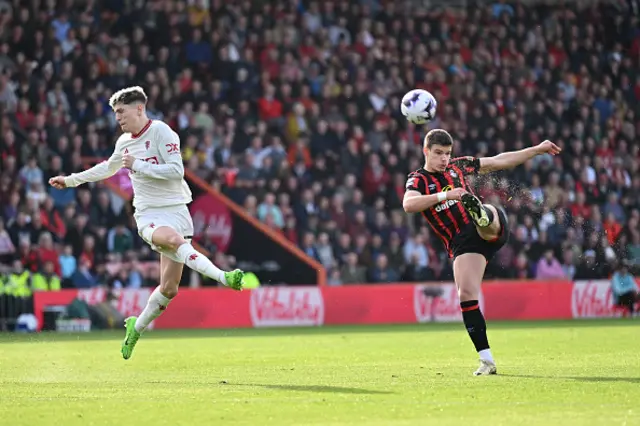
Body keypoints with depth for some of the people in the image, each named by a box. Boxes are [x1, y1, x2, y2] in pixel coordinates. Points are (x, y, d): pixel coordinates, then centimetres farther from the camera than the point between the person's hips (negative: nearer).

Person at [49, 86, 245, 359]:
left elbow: (177, 171, -16)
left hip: (176, 211, -2)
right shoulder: (125, 142, 13)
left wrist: (138, 165, -16)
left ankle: (137, 327, 19)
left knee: (169, 288, -4)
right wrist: (70, 181, 39)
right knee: (173, 239, -36)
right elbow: (108, 168, 34)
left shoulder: (161, 132, -6)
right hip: (148, 215, 3)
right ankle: (223, 277, -47)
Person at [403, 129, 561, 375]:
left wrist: (537, 150, 28)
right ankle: (487, 361, -9)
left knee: (487, 217, -34)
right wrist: (443, 196, -29)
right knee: (466, 295, -15)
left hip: (490, 233, 2)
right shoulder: (418, 180, 5)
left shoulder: (458, 166, 18)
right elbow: (408, 204, -18)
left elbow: (499, 161, 28)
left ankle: (482, 214, -73)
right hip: (462, 244, -2)